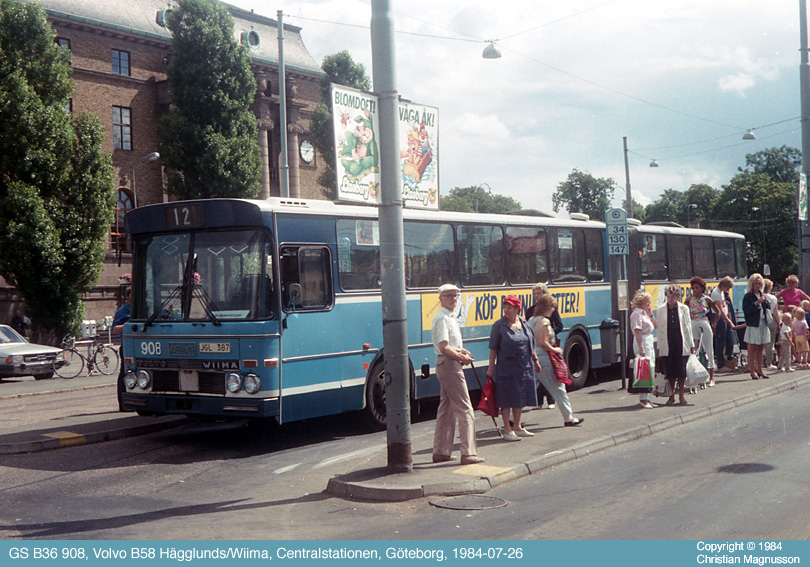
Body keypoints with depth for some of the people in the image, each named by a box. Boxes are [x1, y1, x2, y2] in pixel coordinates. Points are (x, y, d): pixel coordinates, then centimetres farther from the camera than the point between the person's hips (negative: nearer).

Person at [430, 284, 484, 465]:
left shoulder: (450, 317, 17)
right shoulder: (442, 318, -15)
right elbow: (444, 347, -22)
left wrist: (461, 351, 8)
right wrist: (462, 358, -12)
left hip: (449, 364, 11)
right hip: (449, 364, -11)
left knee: (447, 409, 14)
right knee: (465, 409, -9)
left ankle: (441, 452, 20)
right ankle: (468, 453, -9)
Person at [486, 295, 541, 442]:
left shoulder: (524, 323, 8)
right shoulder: (499, 325, -6)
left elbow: (531, 345, 18)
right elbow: (493, 348, -5)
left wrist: (535, 361, 19)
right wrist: (491, 367, -9)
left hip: (524, 367, 5)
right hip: (506, 367, -5)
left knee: (520, 397, 12)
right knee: (507, 398, -2)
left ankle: (517, 427, 25)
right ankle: (507, 429, 6)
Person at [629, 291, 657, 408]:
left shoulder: (644, 313, 17)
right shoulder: (637, 314, -12)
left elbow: (655, 326, 21)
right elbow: (637, 332, -19)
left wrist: (650, 314, 10)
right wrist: (641, 348, -24)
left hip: (650, 343, 10)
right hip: (643, 343, -10)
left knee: (651, 369, 10)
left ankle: (648, 398, 15)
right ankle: (643, 398, -12)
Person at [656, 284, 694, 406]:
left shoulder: (684, 308, 5)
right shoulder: (661, 310, 5)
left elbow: (688, 326, 6)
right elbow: (659, 328, 6)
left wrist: (691, 344, 4)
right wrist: (659, 347, 3)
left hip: (681, 341, 0)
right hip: (667, 342, 1)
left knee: (681, 368, -1)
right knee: (669, 369, 1)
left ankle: (681, 394, 13)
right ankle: (671, 395, 12)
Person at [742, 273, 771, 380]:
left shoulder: (761, 295, 13)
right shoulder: (748, 296, -6)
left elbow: (768, 308, 15)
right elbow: (746, 310, -16)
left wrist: (765, 301, -4)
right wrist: (757, 303, -21)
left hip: (763, 324, 6)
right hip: (753, 325, -6)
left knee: (760, 348, 10)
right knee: (753, 348, -4)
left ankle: (759, 370, 16)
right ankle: (752, 371, 0)